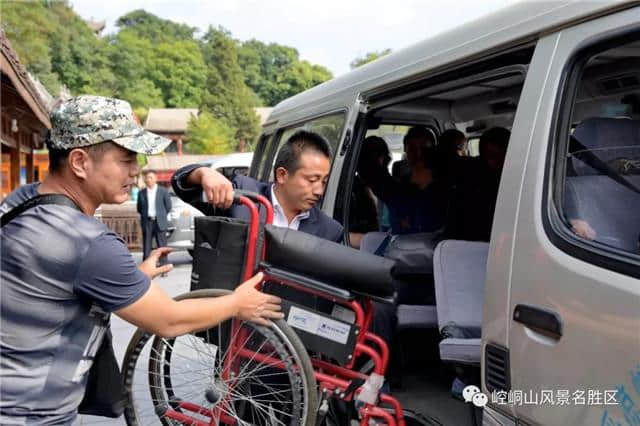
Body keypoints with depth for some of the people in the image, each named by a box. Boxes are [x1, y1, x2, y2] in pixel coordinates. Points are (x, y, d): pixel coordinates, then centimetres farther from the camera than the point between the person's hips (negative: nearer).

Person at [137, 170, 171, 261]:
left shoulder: (163, 191, 1)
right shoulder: (141, 193, 7)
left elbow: (168, 207, 4)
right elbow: (139, 209, 14)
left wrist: (160, 216, 7)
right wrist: (146, 215, 7)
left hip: (159, 223, -2)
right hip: (147, 223, 2)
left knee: (162, 246, 0)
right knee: (146, 247, 3)